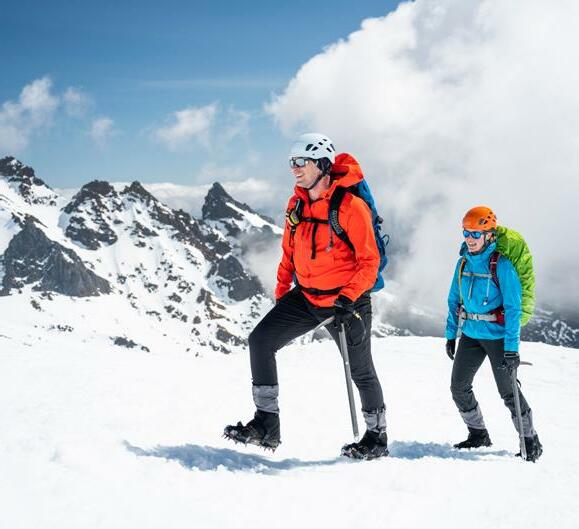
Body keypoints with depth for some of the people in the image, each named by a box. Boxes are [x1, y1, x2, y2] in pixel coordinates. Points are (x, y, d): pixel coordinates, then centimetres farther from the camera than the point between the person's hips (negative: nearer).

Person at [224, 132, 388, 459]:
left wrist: (348, 298, -24)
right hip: (306, 297, 6)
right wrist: (281, 295, 11)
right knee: (260, 340, -9)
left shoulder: (350, 206, -17)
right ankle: (267, 426, -4)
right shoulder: (296, 205, 4)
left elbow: (369, 260, -15)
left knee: (360, 371, 6)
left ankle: (377, 438, 28)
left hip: (347, 300, -6)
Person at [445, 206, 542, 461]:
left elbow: (513, 308, -17)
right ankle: (478, 434, 26)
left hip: (497, 335, -6)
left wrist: (512, 347, -21)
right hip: (470, 334, 6)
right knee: (459, 387, 7)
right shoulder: (463, 263, 4)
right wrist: (451, 334, 11)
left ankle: (531, 441, 15)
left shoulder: (502, 265, -14)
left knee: (508, 391, -2)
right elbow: (454, 300, 13)